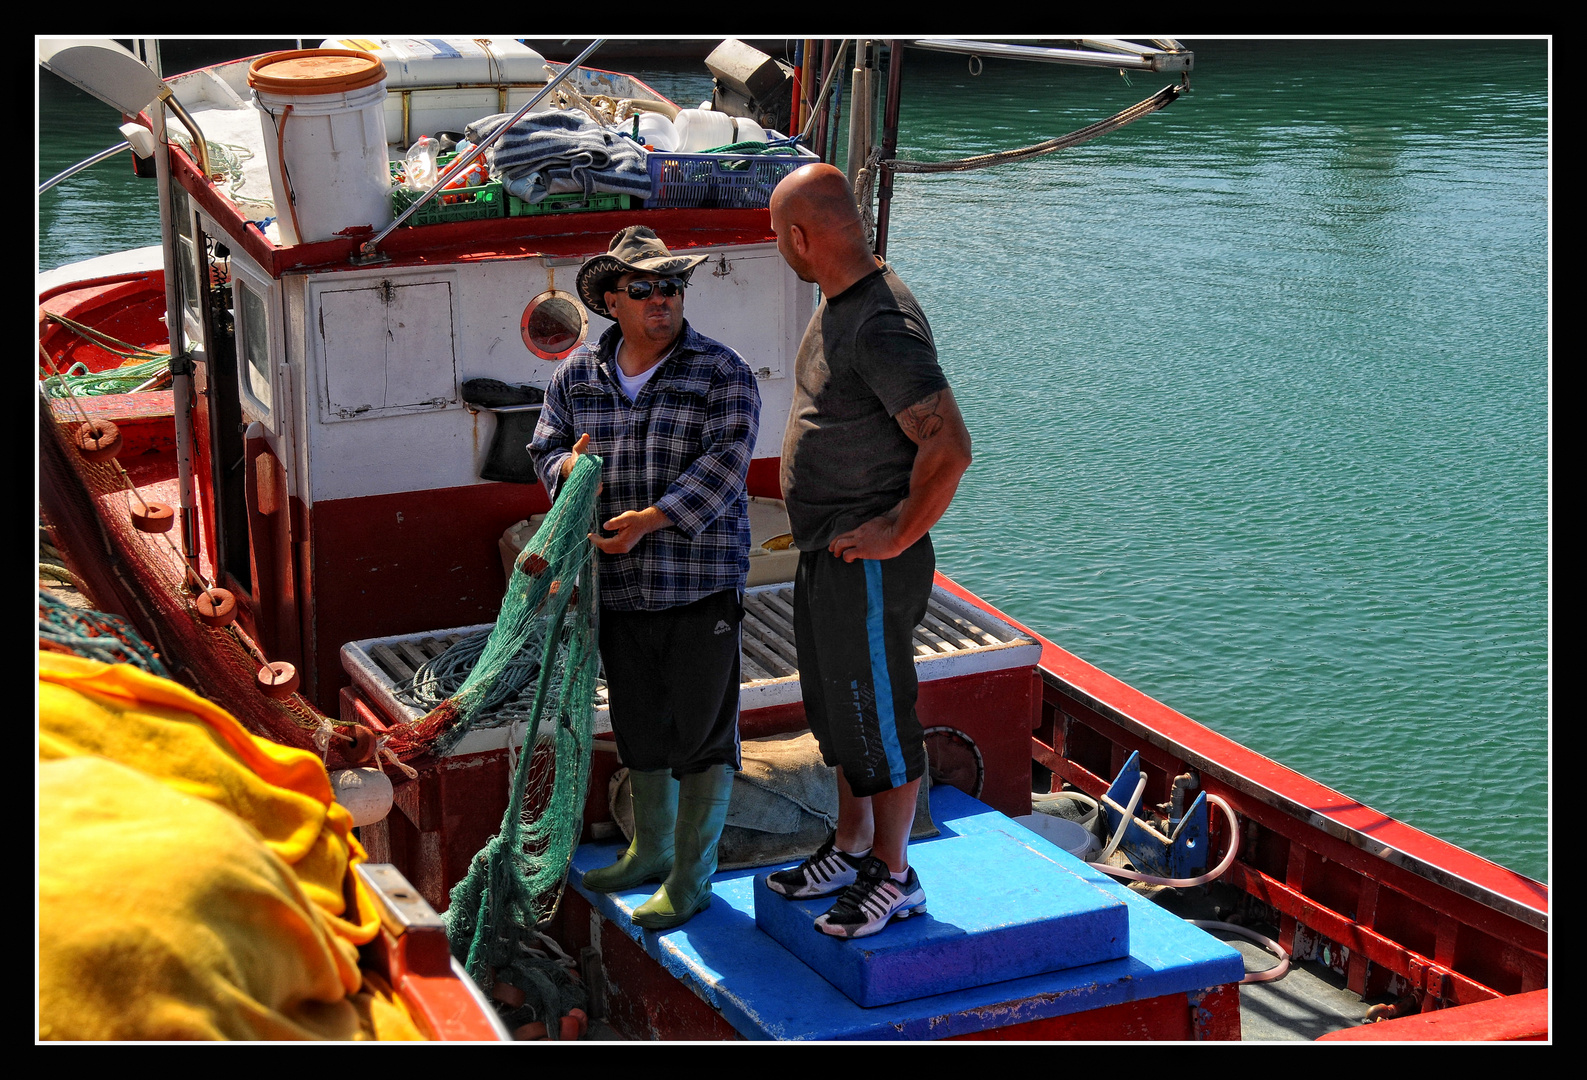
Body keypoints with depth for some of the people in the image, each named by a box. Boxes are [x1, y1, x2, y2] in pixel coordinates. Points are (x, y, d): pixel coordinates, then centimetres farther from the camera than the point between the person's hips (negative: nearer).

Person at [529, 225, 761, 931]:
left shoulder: (721, 374, -7)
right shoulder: (579, 374, 7)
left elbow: (723, 465, -17)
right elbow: (546, 446, 14)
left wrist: (651, 518, -27)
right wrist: (568, 467, -11)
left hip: (700, 582, -4)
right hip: (617, 583, 5)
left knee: (701, 729, 2)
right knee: (640, 724, 18)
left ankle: (692, 877, 14)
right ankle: (651, 850, 36)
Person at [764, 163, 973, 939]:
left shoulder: (882, 326, -24)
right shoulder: (836, 304, 8)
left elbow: (949, 448, -29)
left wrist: (897, 535, -20)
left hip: (870, 561, -10)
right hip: (825, 554, 10)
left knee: (877, 715, 2)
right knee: (837, 708, 20)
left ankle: (893, 876, 15)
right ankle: (850, 849, 35)